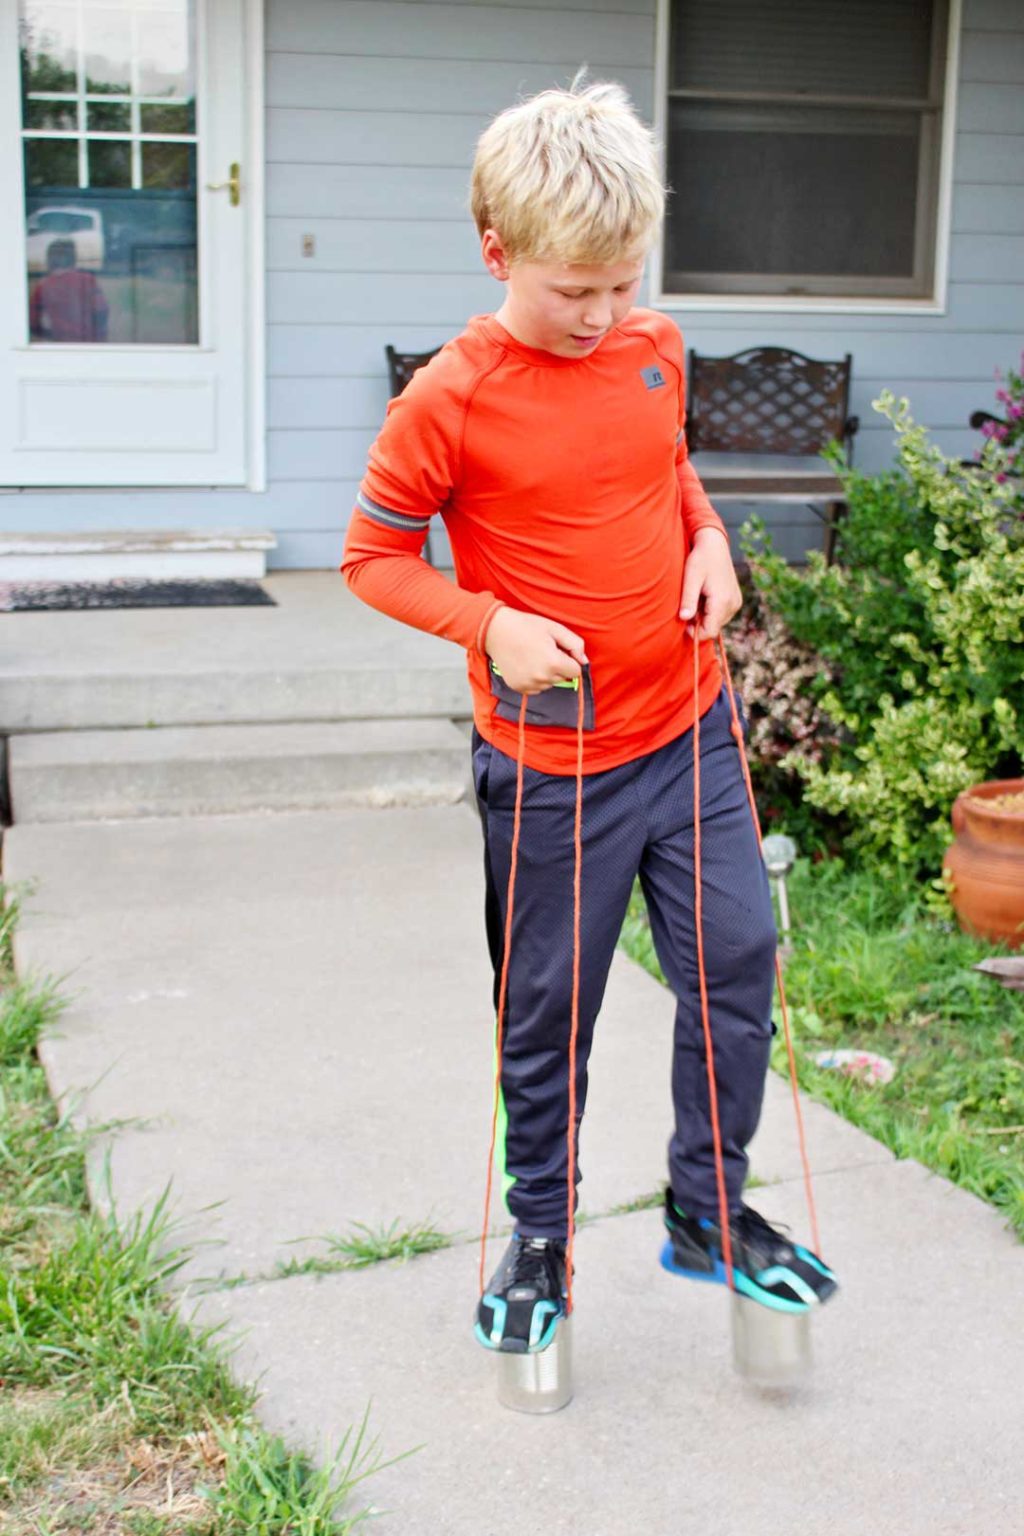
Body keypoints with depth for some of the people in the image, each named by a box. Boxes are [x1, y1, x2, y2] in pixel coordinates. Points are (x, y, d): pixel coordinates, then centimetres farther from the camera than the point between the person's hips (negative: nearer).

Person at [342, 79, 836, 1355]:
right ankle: (538, 1239, 29)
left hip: (689, 730, 5)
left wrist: (709, 542, 0)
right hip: (553, 762, -5)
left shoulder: (655, 349, 2)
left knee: (737, 960, 8)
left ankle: (708, 1211, 28)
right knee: (547, 1009, 8)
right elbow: (373, 555, -6)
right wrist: (489, 625, -20)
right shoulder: (449, 402, -15)